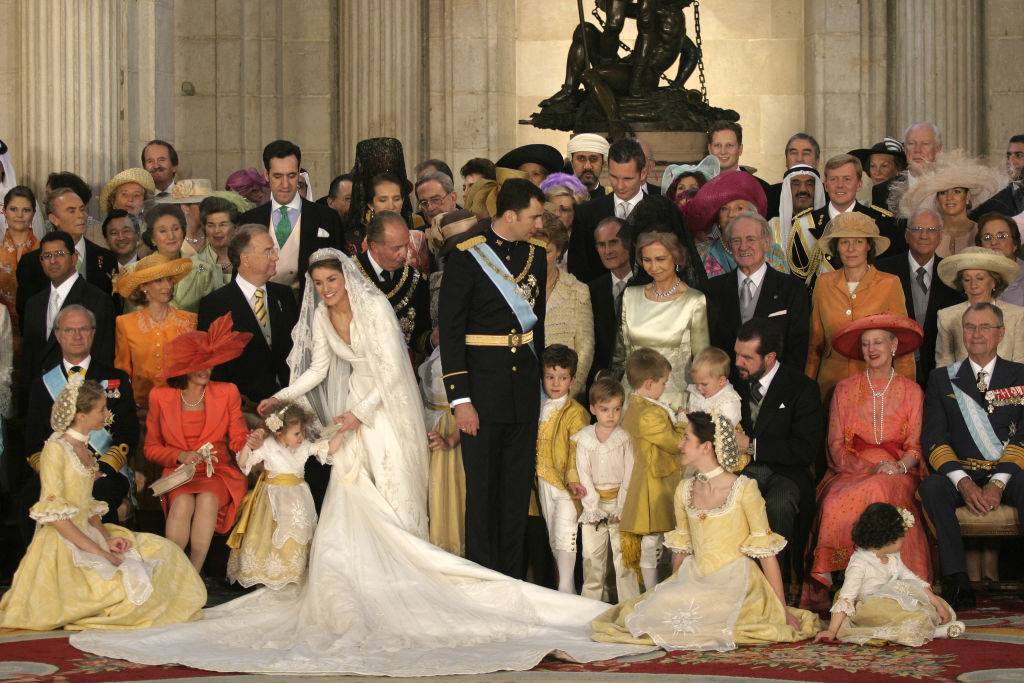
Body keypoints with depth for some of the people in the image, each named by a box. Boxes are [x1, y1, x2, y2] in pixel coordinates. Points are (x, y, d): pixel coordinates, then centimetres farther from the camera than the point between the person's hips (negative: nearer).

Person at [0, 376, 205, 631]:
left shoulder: (83, 448, 16)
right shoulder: (56, 448, -11)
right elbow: (53, 515, -17)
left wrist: (106, 538, -1)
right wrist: (98, 551, -19)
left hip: (88, 537, 9)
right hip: (62, 544, -9)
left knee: (162, 550, 0)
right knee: (129, 584, -25)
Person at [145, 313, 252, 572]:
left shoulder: (227, 393, 4)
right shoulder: (161, 396, 3)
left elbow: (238, 440, 3)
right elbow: (151, 448, 9)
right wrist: (181, 456, -10)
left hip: (219, 473, 0)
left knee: (207, 500, -33)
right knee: (183, 503, -33)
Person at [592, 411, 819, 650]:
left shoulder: (744, 489, -8)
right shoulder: (684, 490, 9)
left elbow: (766, 551, -7)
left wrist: (783, 610, -7)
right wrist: (672, 592, 14)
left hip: (734, 583, -5)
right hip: (694, 581, 5)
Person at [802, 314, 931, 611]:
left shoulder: (912, 392, 13)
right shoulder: (844, 390, 14)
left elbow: (914, 445, 8)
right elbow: (836, 445, 7)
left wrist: (899, 466, -15)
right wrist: (867, 466, -11)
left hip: (896, 473, -1)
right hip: (851, 472, 1)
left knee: (878, 491, -37)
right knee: (837, 500, -35)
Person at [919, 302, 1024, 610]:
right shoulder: (942, 378, 13)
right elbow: (933, 437, 2)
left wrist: (998, 483, -16)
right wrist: (963, 482, -15)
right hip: (962, 472, 1)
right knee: (932, 487, -32)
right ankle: (957, 582, -33)